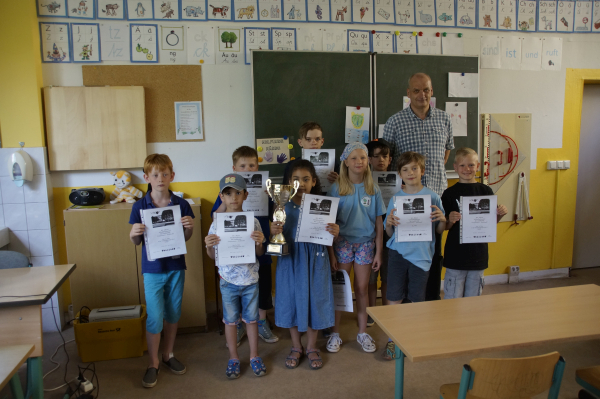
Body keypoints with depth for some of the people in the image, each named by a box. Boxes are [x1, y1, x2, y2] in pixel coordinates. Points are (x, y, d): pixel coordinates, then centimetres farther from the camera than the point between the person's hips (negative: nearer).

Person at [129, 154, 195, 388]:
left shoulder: (181, 204, -5)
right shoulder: (140, 206, -8)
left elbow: (186, 238, 4)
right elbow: (136, 242, -1)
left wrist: (190, 227, -17)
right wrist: (134, 234, -22)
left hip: (176, 266, 2)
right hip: (152, 268, -2)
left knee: (173, 314, 14)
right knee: (154, 318, 1)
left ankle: (168, 354, 35)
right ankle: (153, 363, 21)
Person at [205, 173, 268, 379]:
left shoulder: (253, 221, -6)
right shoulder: (217, 224, -7)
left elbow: (260, 253, 0)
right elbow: (212, 256, 0)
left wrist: (259, 242, -21)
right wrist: (209, 246, -21)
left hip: (251, 280, 0)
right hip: (228, 281, 0)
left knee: (251, 319, 13)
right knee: (230, 321, 13)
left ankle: (254, 356, 31)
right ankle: (233, 358, 31)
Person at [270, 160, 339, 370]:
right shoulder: (283, 206, -3)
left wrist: (334, 232, -17)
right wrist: (273, 231, -22)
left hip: (316, 260, 0)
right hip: (291, 260, 0)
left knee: (315, 300, 9)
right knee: (292, 300, 10)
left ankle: (312, 347, 30)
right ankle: (296, 347, 31)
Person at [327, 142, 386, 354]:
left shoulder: (373, 189, 0)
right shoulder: (337, 188, -5)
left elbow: (379, 223, 3)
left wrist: (378, 252, 0)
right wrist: (331, 252, -7)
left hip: (365, 243, 2)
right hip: (342, 242, -1)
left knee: (362, 288, 10)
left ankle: (362, 332, 25)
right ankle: (335, 333, 18)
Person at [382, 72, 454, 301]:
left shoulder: (444, 119, 9)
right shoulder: (395, 122, -1)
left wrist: (436, 170, 12)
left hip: (437, 192, 3)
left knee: (435, 250, 10)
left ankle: (432, 299, 24)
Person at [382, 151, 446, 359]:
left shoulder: (432, 196, 0)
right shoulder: (396, 198, 3)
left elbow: (439, 231, 5)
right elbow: (389, 233, 6)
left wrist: (442, 219, -16)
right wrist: (389, 223, -15)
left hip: (421, 254, -1)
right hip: (399, 252, 1)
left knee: (417, 300, 10)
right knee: (393, 299, 2)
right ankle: (392, 340, 18)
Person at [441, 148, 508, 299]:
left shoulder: (486, 191, 3)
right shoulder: (450, 193, -3)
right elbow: (444, 227, -2)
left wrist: (501, 214, -10)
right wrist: (450, 221, -23)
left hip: (478, 254, 2)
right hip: (455, 256, -2)